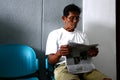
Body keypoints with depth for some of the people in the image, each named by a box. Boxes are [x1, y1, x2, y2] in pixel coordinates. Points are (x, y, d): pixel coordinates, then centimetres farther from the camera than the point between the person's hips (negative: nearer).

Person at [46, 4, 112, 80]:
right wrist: (59, 53, -22)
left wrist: (92, 53, -7)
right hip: (64, 67, -4)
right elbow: (51, 61, 2)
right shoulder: (54, 34, 8)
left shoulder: (82, 34, 22)